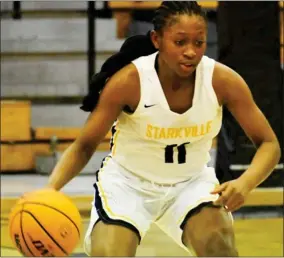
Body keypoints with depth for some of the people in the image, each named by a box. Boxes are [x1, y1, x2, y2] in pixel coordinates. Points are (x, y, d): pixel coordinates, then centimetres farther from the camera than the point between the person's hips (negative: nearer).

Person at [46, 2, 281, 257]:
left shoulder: (222, 80, -19)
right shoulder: (129, 81, -24)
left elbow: (268, 144, -12)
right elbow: (84, 146, -14)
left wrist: (244, 184, -33)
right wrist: (51, 189, -33)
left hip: (191, 182, 2)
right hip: (127, 181, -1)